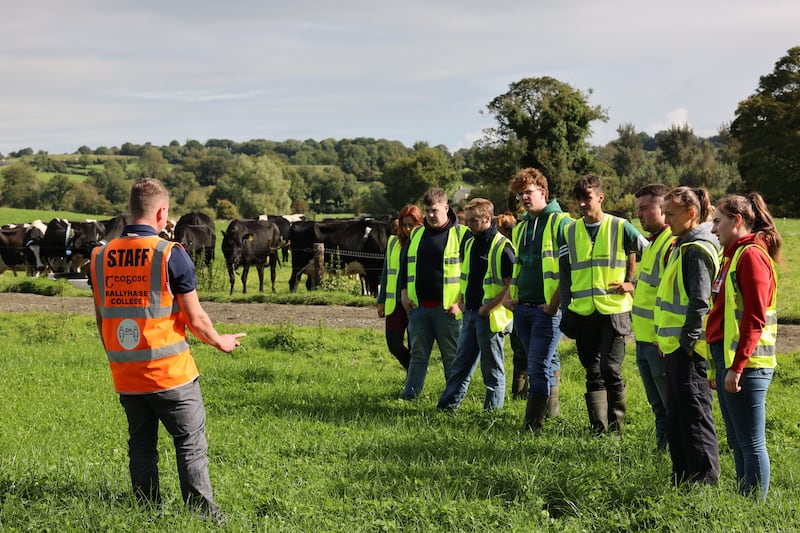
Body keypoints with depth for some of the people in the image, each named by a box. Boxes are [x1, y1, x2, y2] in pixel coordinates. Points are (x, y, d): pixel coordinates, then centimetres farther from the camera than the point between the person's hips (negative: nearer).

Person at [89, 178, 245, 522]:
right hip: (170, 373, -5)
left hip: (124, 375, 5)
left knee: (141, 448, 14)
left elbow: (101, 319, 11)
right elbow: (195, 319, -9)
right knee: (191, 446, 5)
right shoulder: (170, 255, -12)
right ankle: (205, 516, 7)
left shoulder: (101, 256, 3)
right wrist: (220, 341, 10)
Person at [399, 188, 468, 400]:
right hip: (418, 306, 4)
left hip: (447, 308, -4)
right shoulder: (416, 234, 13)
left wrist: (460, 301, -10)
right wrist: (404, 293, 10)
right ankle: (410, 393, 11)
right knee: (418, 354, 7)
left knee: (452, 356, 4)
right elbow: (405, 263, 20)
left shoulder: (461, 234, -3)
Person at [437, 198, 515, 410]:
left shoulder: (502, 247, -12)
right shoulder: (469, 244, 12)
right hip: (470, 313, 8)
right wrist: (461, 298, 10)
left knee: (492, 368, 3)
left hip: (490, 316, -8)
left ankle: (492, 410, 11)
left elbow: (512, 284, -15)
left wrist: (489, 307, -18)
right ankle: (446, 405, 16)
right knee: (461, 363, 12)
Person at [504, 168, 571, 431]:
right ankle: (552, 407, 28)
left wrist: (555, 302, -16)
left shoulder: (561, 223, -7)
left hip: (548, 308, -7)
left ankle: (532, 424, -10)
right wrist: (509, 295, 13)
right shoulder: (520, 228, 17)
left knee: (539, 367, -10)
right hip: (522, 308, 7)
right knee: (547, 362, 17)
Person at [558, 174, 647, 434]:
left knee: (611, 369, -10)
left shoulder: (621, 228, -2)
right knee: (593, 373, 8)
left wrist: (634, 285, -1)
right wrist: (566, 310, 7)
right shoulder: (570, 232, 10)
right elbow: (564, 273, 13)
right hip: (583, 313, 4)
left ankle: (616, 428, 0)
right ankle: (598, 429, 14)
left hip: (614, 311, -4)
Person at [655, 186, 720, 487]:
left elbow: (700, 300, -21)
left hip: (689, 349, -11)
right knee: (677, 417, 16)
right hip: (676, 347, 11)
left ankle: (705, 482, 0)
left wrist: (687, 341, -19)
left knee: (694, 417, -5)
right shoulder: (684, 245, 17)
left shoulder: (697, 249, -15)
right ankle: (682, 481, 24)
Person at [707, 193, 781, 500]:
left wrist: (737, 367, -20)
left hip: (745, 364, -10)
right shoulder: (733, 254, 17)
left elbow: (754, 319, -19)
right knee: (737, 441, 15)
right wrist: (718, 366, 18)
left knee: (751, 442, -3)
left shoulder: (751, 255, -12)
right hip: (726, 360, 10)